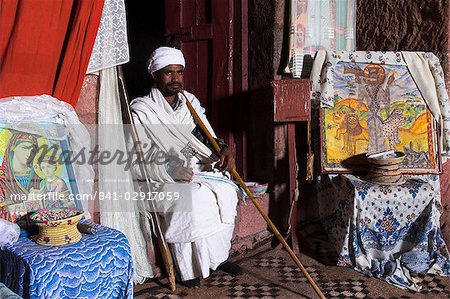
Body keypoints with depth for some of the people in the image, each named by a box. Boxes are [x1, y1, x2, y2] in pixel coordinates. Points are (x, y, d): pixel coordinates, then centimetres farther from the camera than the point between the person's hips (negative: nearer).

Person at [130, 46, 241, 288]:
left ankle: (218, 257, 0)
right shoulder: (141, 110, -9)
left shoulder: (191, 101, 9)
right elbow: (134, 164, -14)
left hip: (199, 168, 6)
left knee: (225, 191, -19)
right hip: (162, 177, -6)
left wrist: (223, 150, -15)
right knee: (194, 198, -32)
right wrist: (169, 171, -27)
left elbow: (207, 138, 9)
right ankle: (189, 269, -14)